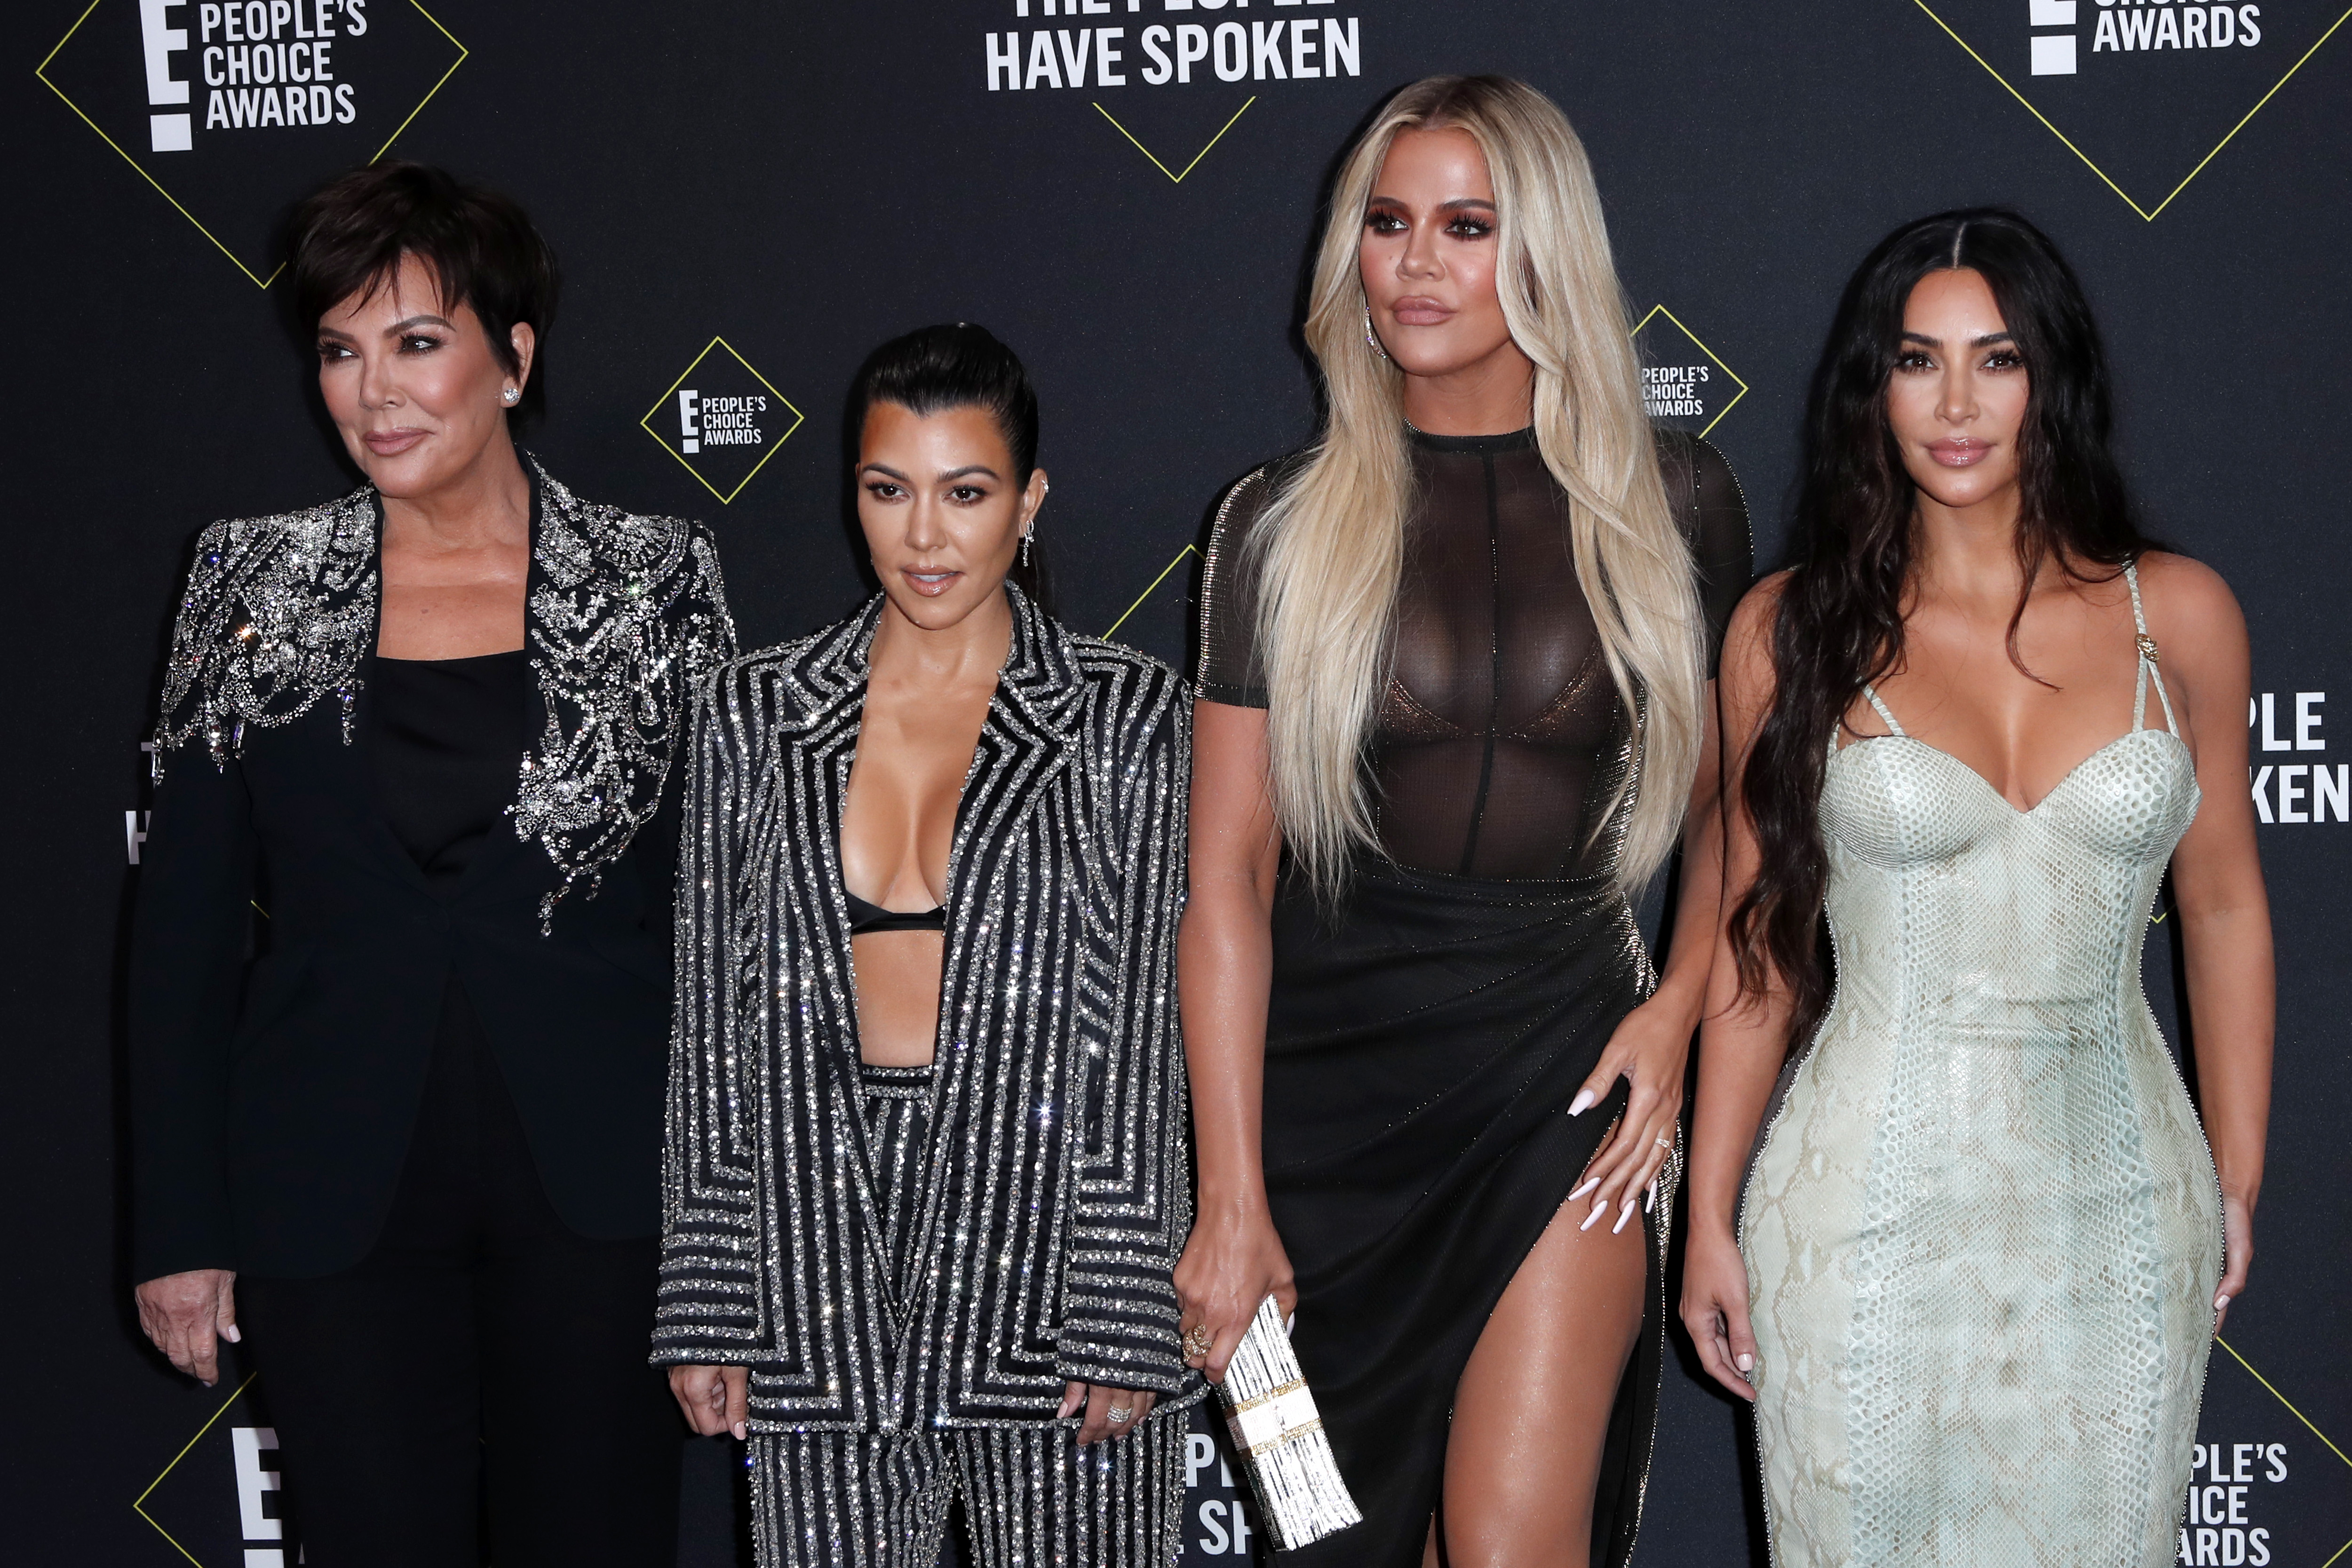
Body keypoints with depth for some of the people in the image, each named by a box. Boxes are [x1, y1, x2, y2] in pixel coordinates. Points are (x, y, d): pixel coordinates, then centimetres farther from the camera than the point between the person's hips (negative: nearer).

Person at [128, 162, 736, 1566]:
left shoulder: (652, 584, 0)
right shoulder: (257, 591, 3)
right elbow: (187, 929, 5)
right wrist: (181, 1230, 2)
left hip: (598, 1192, -1)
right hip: (338, 1211, 1)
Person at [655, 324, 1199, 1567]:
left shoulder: (1123, 715, 0)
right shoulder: (758, 713, 6)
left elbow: (1147, 1025, -3)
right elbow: (713, 1013, 7)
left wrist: (1124, 1320, -8)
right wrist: (703, 1308, 4)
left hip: (1046, 1241, -2)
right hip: (824, 1267, 2)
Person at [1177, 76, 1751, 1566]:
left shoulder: (1673, 503, 2)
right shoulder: (1289, 523, 0)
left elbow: (1733, 800, 13)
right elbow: (1227, 877, -4)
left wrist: (1679, 1010, -4)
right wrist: (1231, 1200, -8)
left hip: (1567, 1065, -1)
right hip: (1332, 1067, 1)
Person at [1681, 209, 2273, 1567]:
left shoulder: (2178, 614, 1)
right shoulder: (1795, 628, -3)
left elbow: (2224, 905, 9)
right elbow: (1757, 942, 2)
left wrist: (2239, 1184, 9)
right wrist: (1712, 1215, 1)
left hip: (2115, 1201, 2)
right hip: (1871, 1204, -1)